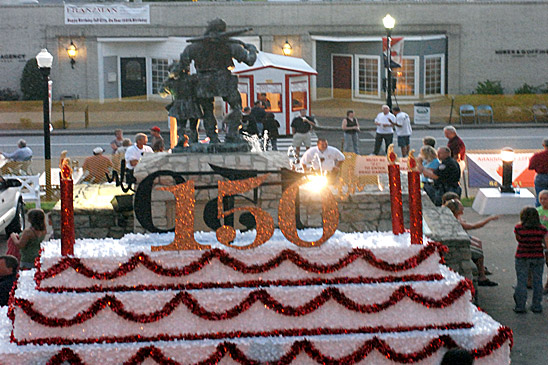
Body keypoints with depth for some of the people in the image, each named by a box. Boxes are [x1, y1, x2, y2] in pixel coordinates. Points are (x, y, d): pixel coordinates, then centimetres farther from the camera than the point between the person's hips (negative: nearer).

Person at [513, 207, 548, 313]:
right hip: (538, 258, 1)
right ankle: (537, 306, 15)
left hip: (522, 257, -1)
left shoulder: (518, 228, -10)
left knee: (521, 282, 7)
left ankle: (520, 306, 9)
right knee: (537, 281, 10)